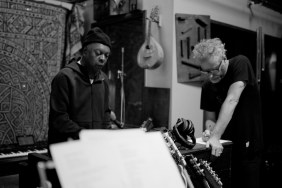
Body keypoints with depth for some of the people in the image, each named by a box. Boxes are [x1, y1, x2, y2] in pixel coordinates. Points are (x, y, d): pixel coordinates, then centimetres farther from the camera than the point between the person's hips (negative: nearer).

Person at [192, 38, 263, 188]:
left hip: (248, 145, -4)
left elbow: (232, 100, -27)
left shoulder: (240, 64, -15)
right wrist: (209, 130, -23)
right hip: (224, 146, 5)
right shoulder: (207, 86, -1)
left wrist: (216, 136, -34)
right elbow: (210, 117, 1)